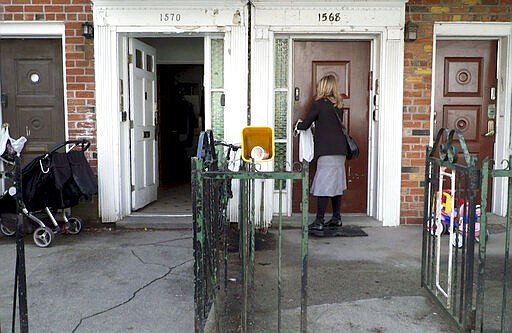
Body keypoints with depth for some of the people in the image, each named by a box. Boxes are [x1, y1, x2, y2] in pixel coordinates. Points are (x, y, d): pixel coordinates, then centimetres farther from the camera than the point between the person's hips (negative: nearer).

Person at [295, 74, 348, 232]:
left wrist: (298, 124, 18)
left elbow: (305, 125, -3)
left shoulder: (319, 104, -6)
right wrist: (316, 125, 30)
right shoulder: (338, 105, 13)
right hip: (340, 150, 8)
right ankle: (337, 218, 22)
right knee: (336, 184, 14)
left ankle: (319, 222, -4)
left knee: (323, 186, -6)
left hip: (327, 151, -7)